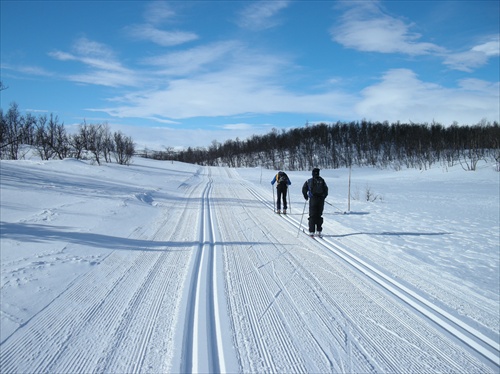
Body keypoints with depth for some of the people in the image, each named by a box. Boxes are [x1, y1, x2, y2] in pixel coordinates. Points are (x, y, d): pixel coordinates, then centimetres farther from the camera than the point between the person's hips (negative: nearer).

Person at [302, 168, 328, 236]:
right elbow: (326, 190, 3)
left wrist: (306, 197, 12)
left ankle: (311, 231, -4)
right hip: (321, 200, 2)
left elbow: (304, 189, -1)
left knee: (312, 216, 3)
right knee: (319, 216, 11)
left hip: (313, 200, -1)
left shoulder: (309, 181, -1)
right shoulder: (322, 180, 3)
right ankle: (319, 231, 10)